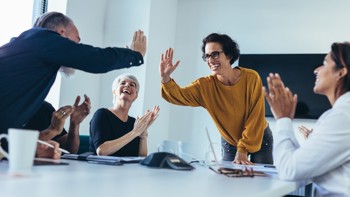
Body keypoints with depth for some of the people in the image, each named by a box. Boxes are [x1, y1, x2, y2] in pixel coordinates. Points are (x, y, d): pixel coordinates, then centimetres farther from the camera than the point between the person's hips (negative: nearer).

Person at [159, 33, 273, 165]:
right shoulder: (205, 85, -17)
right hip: (229, 143, 1)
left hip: (260, 138, -1)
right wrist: (165, 78, -51)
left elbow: (256, 117, -20)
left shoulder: (251, 78, -22)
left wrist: (242, 150, -23)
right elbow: (178, 95, -31)